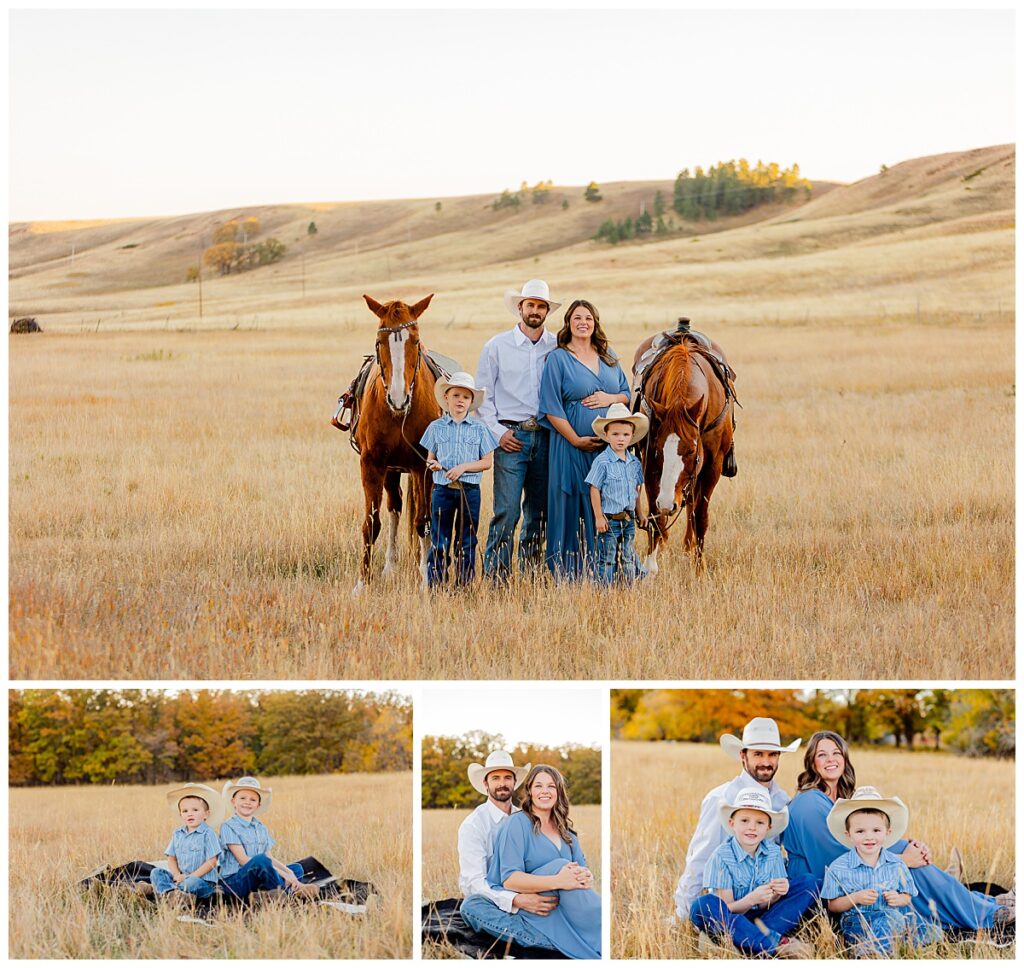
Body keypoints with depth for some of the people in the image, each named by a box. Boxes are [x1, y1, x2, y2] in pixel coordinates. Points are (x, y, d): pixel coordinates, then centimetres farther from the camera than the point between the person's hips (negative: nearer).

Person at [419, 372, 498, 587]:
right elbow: (430, 458, 10)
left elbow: (487, 462, 1)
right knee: (439, 541, 1)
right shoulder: (436, 427, 6)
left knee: (466, 542, 5)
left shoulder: (479, 429, 4)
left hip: (470, 490, 0)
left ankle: (464, 584, 12)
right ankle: (436, 584, 4)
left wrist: (463, 467, -13)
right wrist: (432, 464, -14)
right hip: (442, 489, 0)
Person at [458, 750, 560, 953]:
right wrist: (515, 900, -32)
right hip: (490, 901, -4)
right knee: (471, 906, -38)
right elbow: (474, 881, -16)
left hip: (524, 896, 4)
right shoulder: (472, 825, -6)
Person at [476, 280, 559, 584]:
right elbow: (483, 395, 4)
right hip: (511, 436, -3)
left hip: (546, 436, 3)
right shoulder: (496, 346, 4)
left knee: (539, 512, 7)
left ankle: (530, 571, 16)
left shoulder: (558, 348, 9)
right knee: (507, 510, -10)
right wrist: (497, 432, -6)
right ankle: (496, 574, -6)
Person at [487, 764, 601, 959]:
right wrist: (557, 881, -29)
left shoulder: (565, 831, 17)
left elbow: (583, 868, 7)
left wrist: (587, 877, -21)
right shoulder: (517, 824, -3)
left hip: (561, 908, 5)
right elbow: (509, 879, -15)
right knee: (559, 865, -29)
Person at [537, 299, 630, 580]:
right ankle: (567, 573, 4)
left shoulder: (609, 358, 13)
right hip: (572, 447, -5)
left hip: (608, 446, 5)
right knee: (571, 508, -2)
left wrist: (611, 398, -6)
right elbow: (551, 408, -8)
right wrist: (576, 440, -14)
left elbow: (626, 393, 17)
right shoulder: (557, 359, -3)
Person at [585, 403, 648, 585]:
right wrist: (599, 517, -14)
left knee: (628, 559, 12)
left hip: (629, 520, 6)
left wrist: (639, 514, 18)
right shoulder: (602, 462, -12)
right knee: (607, 560, 1)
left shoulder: (634, 462, 6)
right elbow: (595, 490, -11)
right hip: (609, 520, -6)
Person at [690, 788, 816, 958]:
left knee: (807, 883, -7)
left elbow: (767, 903, -2)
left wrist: (777, 893, -25)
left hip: (762, 916, 4)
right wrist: (751, 900, -33)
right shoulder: (722, 856, -13)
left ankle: (765, 933, -26)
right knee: (703, 905, -37)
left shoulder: (773, 852, -2)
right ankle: (778, 944, -40)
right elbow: (726, 910, -14)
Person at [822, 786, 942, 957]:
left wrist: (899, 899, -7)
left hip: (894, 916, 5)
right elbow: (832, 905, 2)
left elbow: (907, 896, 16)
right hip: (857, 920, -4)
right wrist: (856, 898, -14)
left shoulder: (896, 865, 8)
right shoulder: (838, 868, 0)